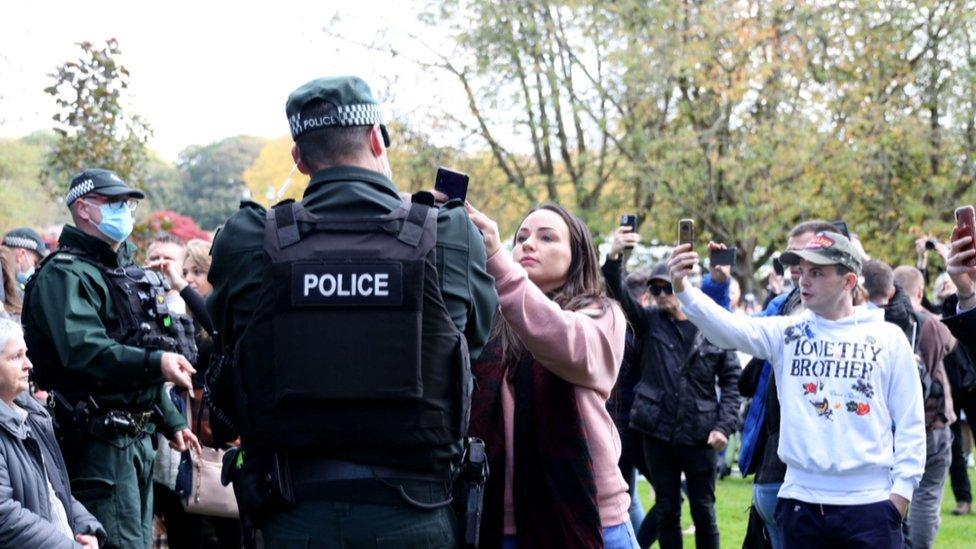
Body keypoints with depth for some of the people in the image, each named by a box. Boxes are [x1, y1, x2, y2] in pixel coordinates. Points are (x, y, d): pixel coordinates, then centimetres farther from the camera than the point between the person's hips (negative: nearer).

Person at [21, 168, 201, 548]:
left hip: (138, 436, 10)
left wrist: (171, 422, 26)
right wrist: (154, 362, -38)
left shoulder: (125, 272, 21)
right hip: (99, 438, -10)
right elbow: (83, 350, -27)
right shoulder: (65, 274, -10)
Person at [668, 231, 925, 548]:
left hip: (870, 503, -2)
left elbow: (910, 422, 4)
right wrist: (682, 290, -26)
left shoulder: (888, 338, 3)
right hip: (802, 502, 2)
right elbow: (727, 328, -9)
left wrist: (902, 488, -3)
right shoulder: (786, 333, 7)